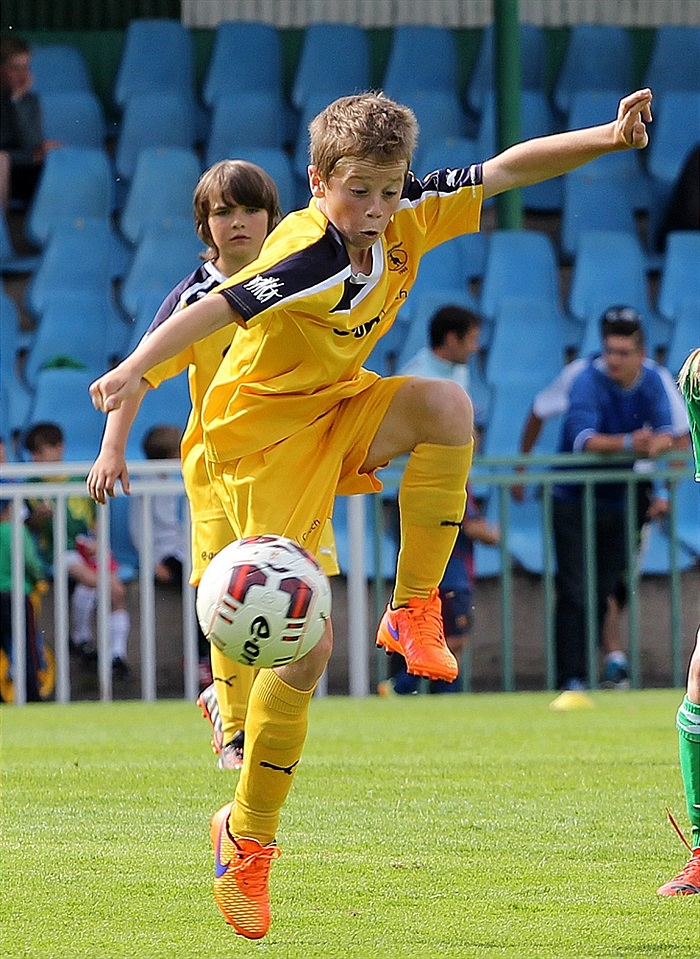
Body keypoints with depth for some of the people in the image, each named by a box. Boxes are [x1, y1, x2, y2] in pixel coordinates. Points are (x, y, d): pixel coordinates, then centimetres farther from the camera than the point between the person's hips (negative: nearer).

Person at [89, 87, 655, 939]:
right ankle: (247, 836, 3)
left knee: (446, 405, -26)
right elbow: (213, 309, -39)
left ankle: (414, 608, -11)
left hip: (337, 412, 7)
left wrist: (608, 137, -10)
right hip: (264, 434, -7)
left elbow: (505, 170, -1)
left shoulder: (405, 217, -7)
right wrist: (135, 368, -53)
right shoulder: (305, 257, -28)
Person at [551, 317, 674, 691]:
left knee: (605, 590, 10)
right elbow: (583, 440, -29)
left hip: (618, 502, 5)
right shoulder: (589, 382, -18)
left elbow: (666, 434, -10)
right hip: (573, 502, -5)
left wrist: (654, 444, -34)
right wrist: (627, 443, -44)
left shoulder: (651, 381, -3)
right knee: (575, 594, -8)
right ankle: (571, 678, -8)